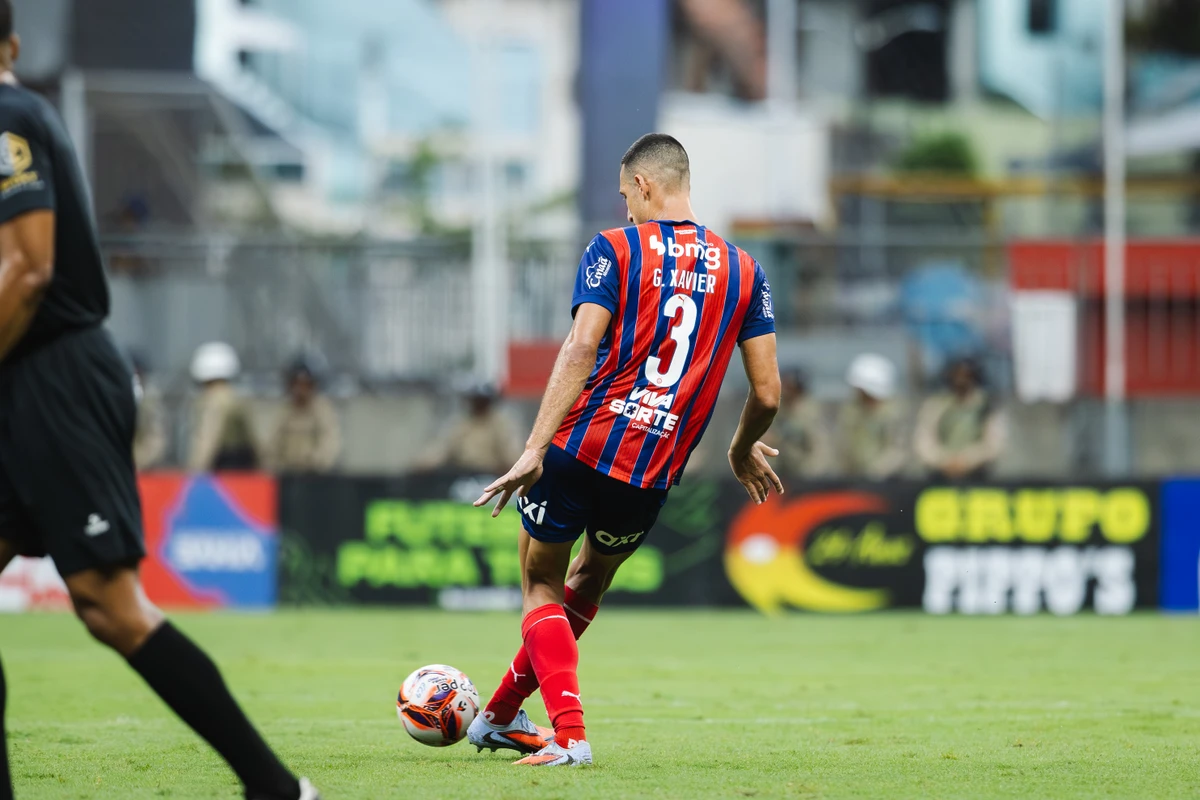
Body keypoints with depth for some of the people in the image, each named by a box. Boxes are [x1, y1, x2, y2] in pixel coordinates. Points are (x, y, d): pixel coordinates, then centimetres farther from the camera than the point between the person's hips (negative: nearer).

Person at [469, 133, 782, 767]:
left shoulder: (615, 249, -2)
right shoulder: (743, 270, 7)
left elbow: (581, 348, -16)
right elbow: (767, 393, 5)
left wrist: (534, 448, -20)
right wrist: (743, 451, 26)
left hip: (579, 450, -4)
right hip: (654, 475, 4)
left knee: (541, 588, 15)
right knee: (589, 581, 27)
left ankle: (568, 736, -3)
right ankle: (499, 716, 39)